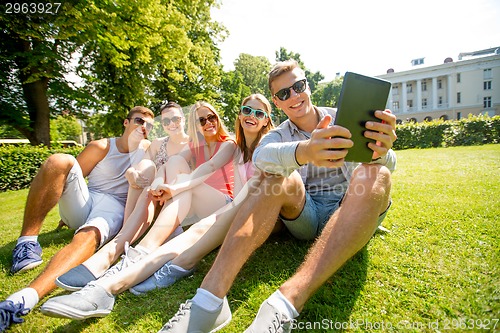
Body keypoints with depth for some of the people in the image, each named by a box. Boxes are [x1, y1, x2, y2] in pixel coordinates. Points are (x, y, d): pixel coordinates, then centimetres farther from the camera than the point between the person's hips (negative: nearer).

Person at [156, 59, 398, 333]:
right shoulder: (277, 136, 7)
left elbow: (388, 163, -7)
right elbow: (262, 156, -20)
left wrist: (381, 152, -34)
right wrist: (304, 151, -43)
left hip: (350, 215, 1)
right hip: (305, 216, 0)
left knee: (376, 176, -29)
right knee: (281, 176, -28)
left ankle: (285, 304, -47)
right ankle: (210, 296, -41)